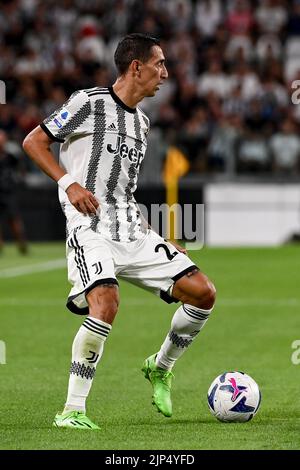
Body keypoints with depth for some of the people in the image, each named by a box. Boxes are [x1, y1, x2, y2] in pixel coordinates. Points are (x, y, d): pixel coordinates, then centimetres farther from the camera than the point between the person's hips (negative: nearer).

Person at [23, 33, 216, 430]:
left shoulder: (141, 121, 20)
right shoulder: (89, 103, -3)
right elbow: (34, 142, -2)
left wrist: (155, 240, 24)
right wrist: (69, 182, -15)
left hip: (133, 233, 7)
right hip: (90, 229, -7)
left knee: (203, 292, -4)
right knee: (107, 304, -30)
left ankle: (160, 368, 20)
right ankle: (72, 410, -19)